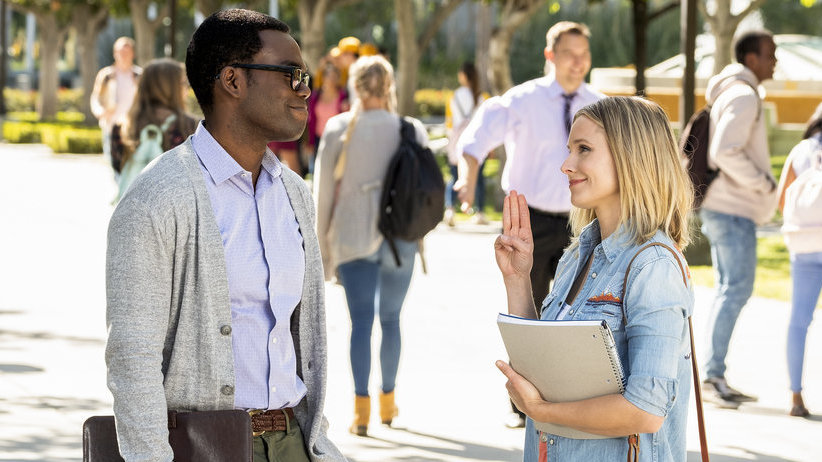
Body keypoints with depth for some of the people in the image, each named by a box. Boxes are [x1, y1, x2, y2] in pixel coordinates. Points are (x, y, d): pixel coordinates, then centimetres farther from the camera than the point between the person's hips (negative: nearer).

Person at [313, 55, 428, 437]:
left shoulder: (338, 129, -2)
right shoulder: (412, 131, 1)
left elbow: (323, 191, 1)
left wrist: (323, 248, 9)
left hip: (352, 235, -2)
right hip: (400, 237, 2)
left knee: (361, 320, -3)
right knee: (391, 319, 16)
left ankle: (361, 406, -16)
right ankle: (387, 402, 27)